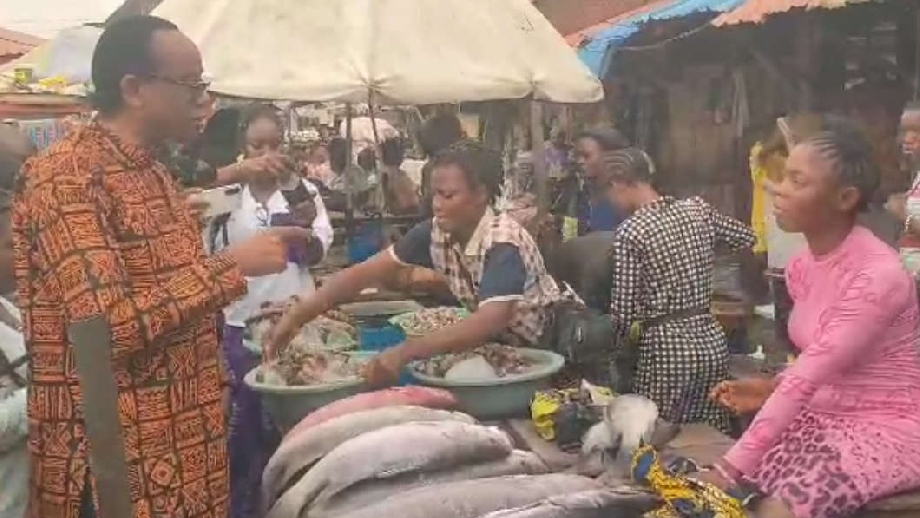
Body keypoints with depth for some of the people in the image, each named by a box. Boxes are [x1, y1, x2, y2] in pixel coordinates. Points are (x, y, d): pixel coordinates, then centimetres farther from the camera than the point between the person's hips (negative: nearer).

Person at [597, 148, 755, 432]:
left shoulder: (629, 232, -12)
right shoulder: (697, 209, 3)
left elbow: (624, 310, -12)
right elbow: (747, 238, 21)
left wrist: (626, 338, 9)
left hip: (666, 347, -6)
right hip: (711, 339, 6)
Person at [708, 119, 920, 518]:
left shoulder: (877, 275, -23)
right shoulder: (802, 266, 2)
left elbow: (806, 379, -28)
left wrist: (731, 467, -29)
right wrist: (768, 388, -5)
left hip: (886, 428, -7)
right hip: (823, 417, 7)